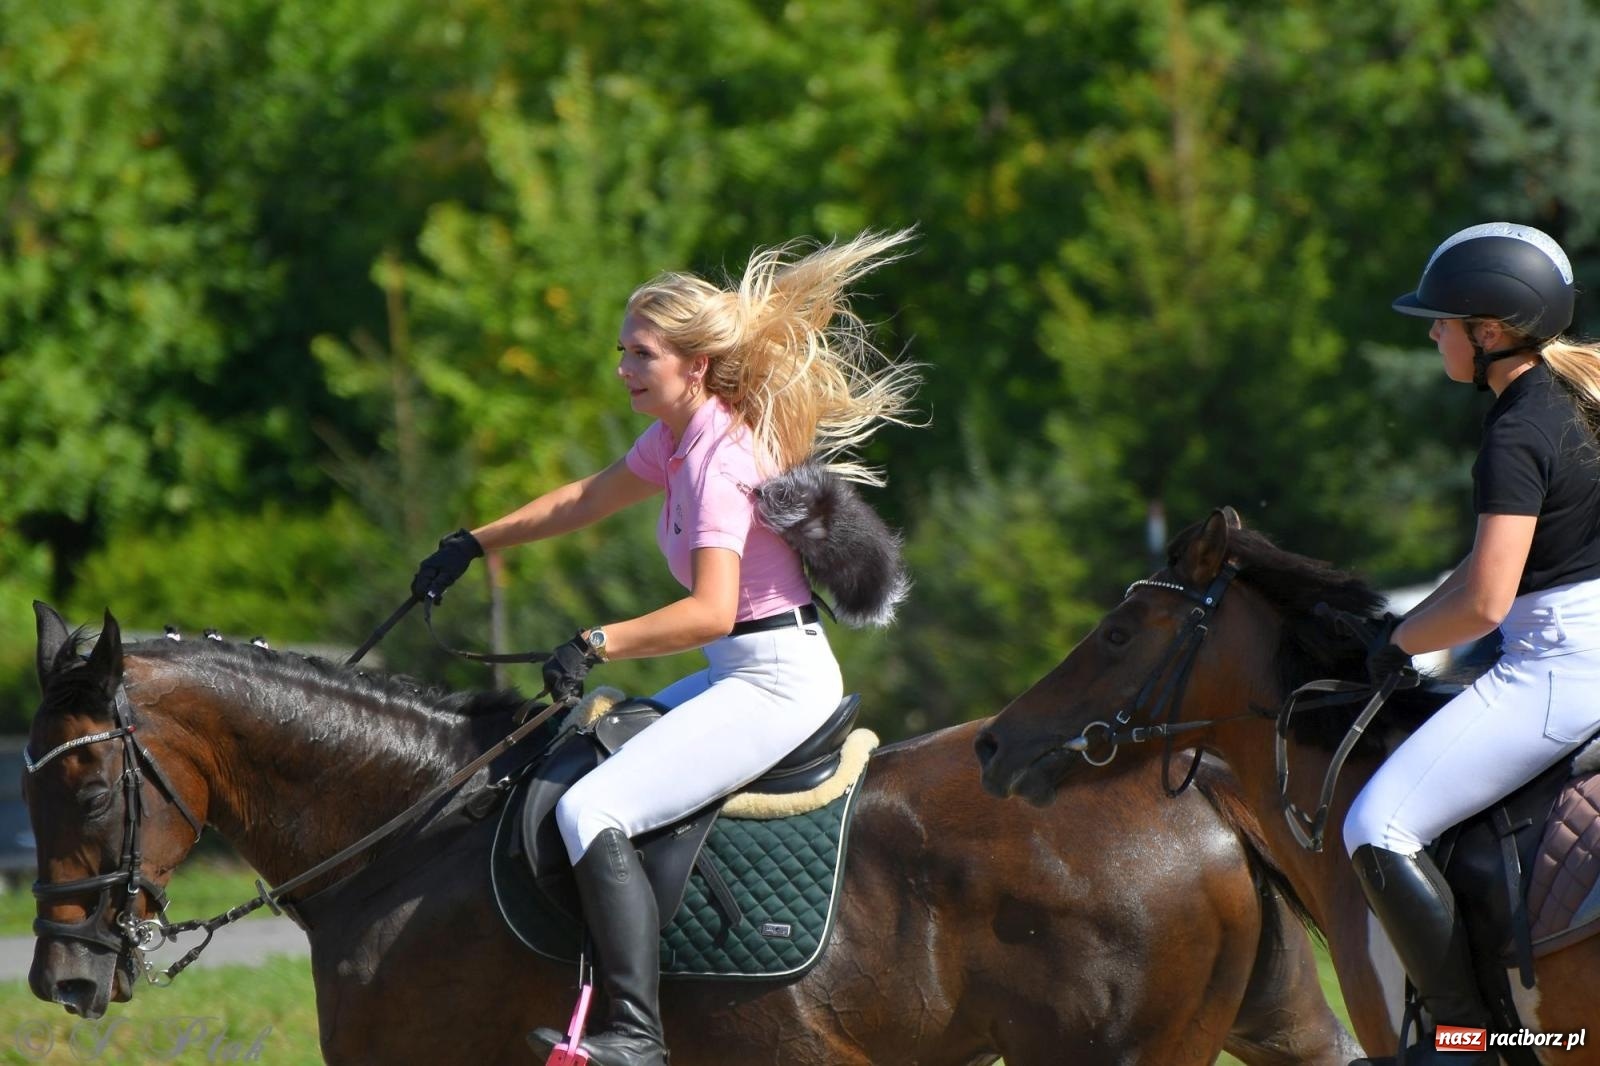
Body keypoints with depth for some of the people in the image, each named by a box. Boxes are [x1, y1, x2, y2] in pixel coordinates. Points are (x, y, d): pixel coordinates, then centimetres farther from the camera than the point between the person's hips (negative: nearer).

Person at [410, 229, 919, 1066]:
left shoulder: (719, 462, -20)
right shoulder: (677, 438, 10)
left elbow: (710, 611, -31)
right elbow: (587, 501, 27)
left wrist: (598, 645, -35)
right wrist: (474, 545, 28)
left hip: (776, 678, -11)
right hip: (747, 673, 11)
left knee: (591, 810, -21)